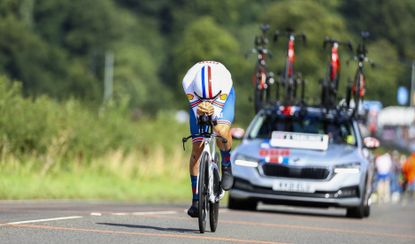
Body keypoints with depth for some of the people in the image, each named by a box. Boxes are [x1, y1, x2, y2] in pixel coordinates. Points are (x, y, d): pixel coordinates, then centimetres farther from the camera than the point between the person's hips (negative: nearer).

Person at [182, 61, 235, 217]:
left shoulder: (225, 80, -41)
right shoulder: (188, 82, -38)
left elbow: (218, 110, -38)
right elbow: (195, 107, -32)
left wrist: (212, 110, -61)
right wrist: (200, 110, -56)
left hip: (223, 97, -1)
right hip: (197, 100, 1)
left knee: (221, 130, -33)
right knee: (197, 148, -5)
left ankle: (226, 166, -2)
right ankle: (196, 199, 4)